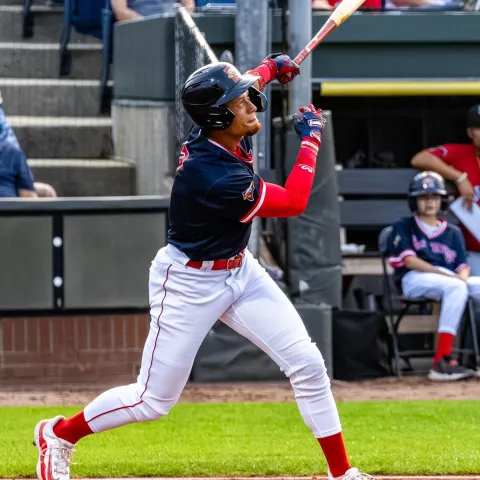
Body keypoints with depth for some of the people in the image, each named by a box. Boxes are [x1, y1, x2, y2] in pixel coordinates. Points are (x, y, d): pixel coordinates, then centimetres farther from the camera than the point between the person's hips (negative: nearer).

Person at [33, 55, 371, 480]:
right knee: (154, 400, 1)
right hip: (190, 284, -8)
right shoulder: (211, 178, -34)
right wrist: (310, 139, -13)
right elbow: (294, 203, -22)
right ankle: (59, 435, 24)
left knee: (307, 364, -2)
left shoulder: (221, 132, -9)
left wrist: (270, 68, 9)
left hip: (240, 271, 8)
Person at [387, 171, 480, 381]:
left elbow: (463, 266, 15)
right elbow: (410, 261, -3)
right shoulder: (403, 228, 12)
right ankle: (442, 361, -45)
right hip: (414, 280, -5)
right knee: (456, 287, -36)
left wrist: (462, 276, -12)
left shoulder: (453, 232, 26)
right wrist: (446, 274, -14)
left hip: (452, 280, 5)